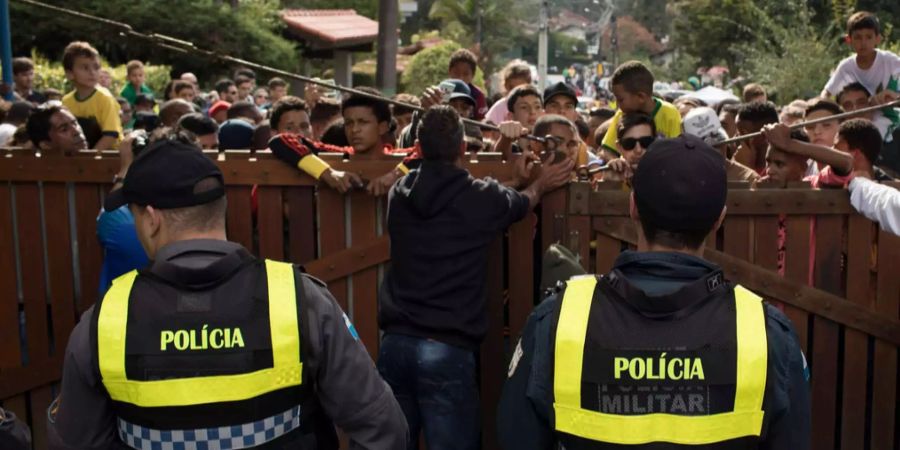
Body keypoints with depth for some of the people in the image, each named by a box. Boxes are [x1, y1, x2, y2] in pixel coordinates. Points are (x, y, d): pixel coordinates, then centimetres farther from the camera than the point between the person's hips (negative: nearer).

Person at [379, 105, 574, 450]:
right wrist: (539, 185, 37)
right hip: (448, 348, -4)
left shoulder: (400, 193, 7)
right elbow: (519, 204, 18)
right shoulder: (481, 197, -6)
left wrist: (517, 181, 34)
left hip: (396, 342, 4)